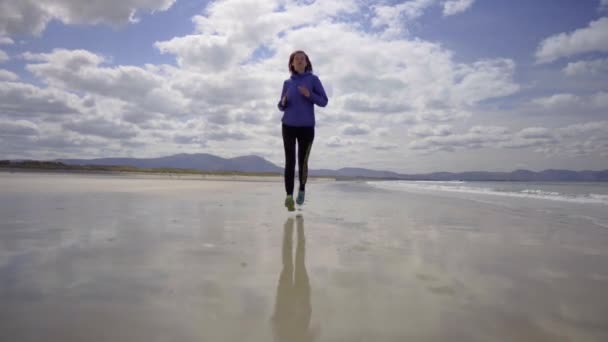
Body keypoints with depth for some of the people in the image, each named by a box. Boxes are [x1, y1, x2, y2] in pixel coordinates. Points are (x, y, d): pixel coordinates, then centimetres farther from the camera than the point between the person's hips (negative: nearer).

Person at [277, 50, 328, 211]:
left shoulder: (313, 79, 4)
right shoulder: (287, 82, 11)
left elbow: (324, 101, 0)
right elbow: (282, 107, 14)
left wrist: (309, 94, -16)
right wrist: (283, 102, -10)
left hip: (307, 127, -1)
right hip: (288, 126, 1)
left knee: (303, 162, 4)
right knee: (290, 162, -7)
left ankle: (302, 189, 30)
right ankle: (289, 196, -9)